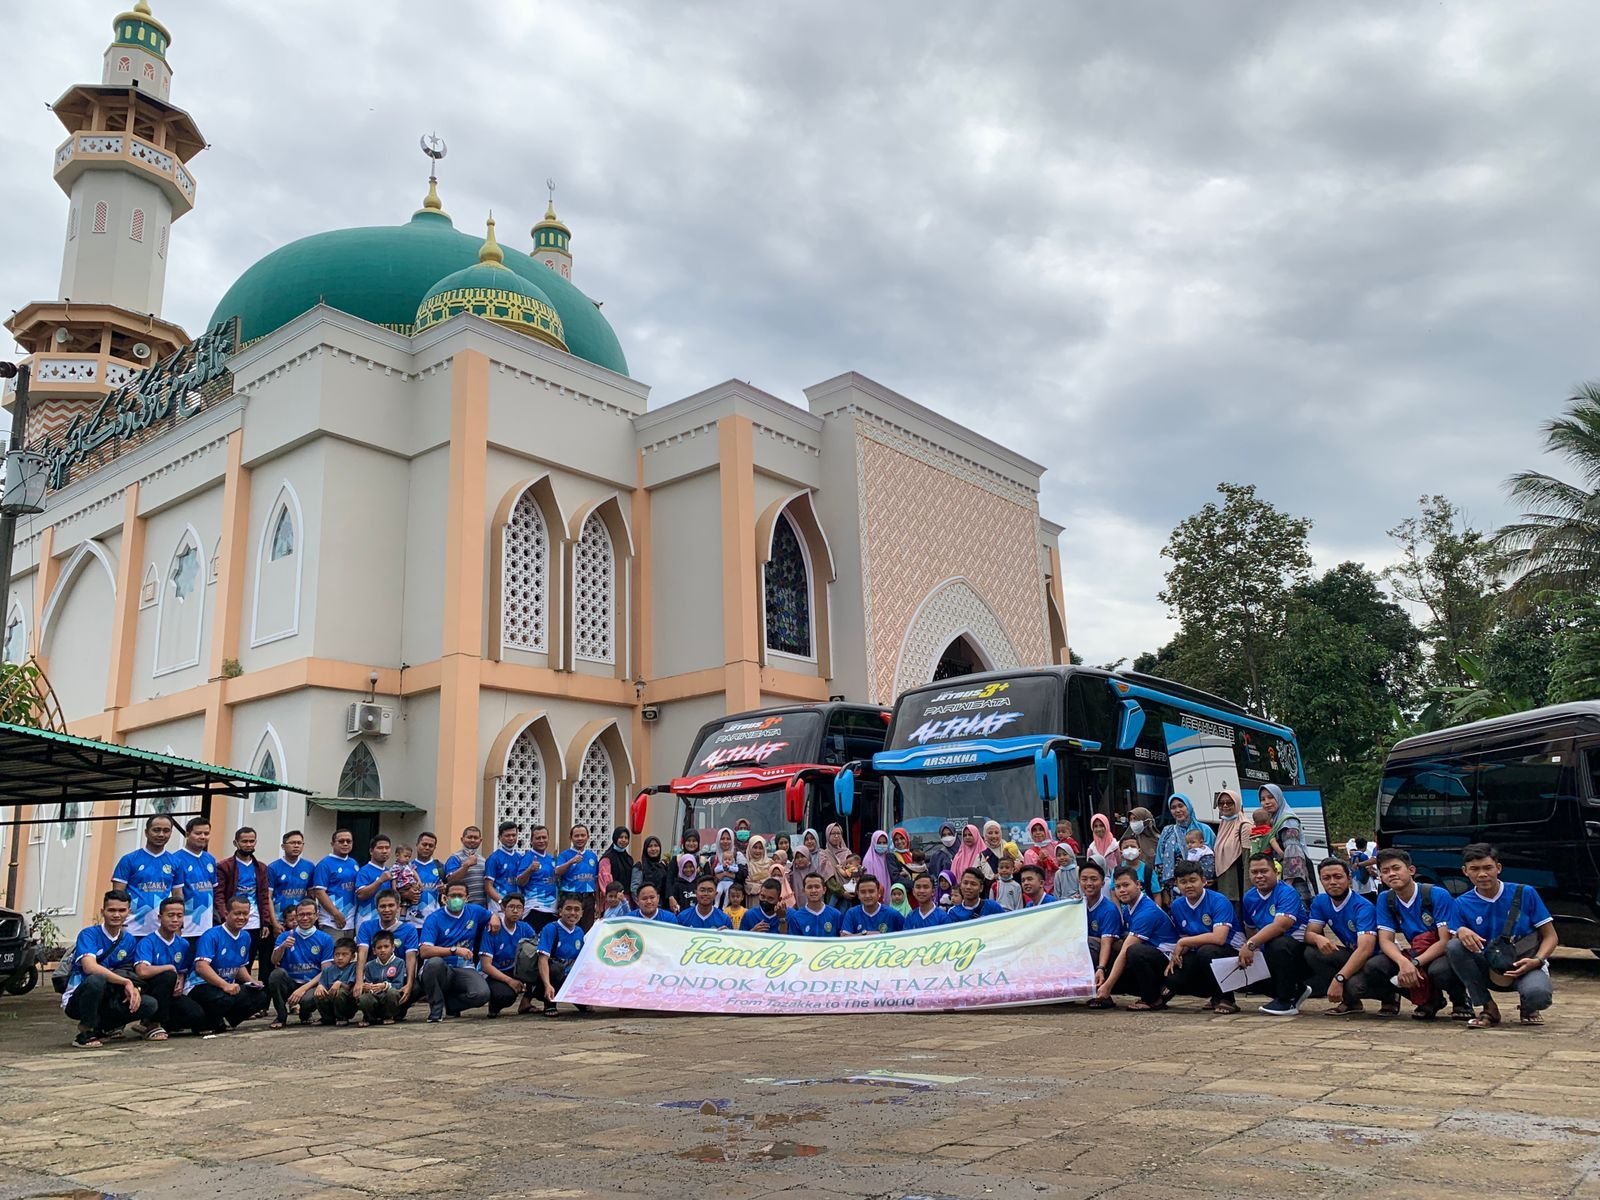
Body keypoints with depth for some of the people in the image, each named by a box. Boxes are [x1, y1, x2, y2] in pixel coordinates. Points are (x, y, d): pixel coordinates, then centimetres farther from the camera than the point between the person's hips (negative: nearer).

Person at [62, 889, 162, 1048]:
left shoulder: (129, 940, 3)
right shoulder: (88, 934, -15)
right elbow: (89, 967, -31)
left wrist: (134, 990, -14)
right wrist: (126, 982, -31)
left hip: (105, 1000, 6)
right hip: (76, 1000, -6)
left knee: (150, 1004, -17)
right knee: (96, 980, -38)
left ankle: (101, 1027, 5)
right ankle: (86, 1033, -17)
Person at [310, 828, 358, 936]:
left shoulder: (353, 864, 14)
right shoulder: (325, 864, -5)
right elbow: (319, 892, -12)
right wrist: (337, 915, -16)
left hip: (350, 922, 6)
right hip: (332, 922, -6)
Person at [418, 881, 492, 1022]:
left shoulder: (475, 912, 9)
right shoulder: (434, 919, -4)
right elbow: (424, 951, -18)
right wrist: (455, 950, -27)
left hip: (465, 970, 2)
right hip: (440, 970, -2)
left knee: (482, 994, -29)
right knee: (434, 962, -39)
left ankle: (447, 1003, 3)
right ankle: (436, 1008, -14)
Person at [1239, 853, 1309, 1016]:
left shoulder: (1287, 893, -17)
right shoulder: (1249, 897, 5)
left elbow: (1280, 925, -31)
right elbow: (1251, 929, 15)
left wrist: (1250, 945, -36)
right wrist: (1249, 950, -3)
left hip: (1297, 944, -8)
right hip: (1268, 951, 8)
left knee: (1278, 944, -37)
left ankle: (1287, 1001, -19)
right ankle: (1295, 990, 20)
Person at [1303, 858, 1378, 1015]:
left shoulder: (1363, 907, -24)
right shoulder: (1320, 902, -3)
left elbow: (1365, 949, -33)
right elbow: (1309, 933, -4)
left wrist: (1339, 978, -42)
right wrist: (1317, 938, -32)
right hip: (1350, 954, 7)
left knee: (1352, 985, -37)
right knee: (1310, 952, -20)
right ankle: (1349, 1001, -7)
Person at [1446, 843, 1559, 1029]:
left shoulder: (1524, 894, -6)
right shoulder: (1461, 904, -2)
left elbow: (1550, 936, -2)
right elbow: (1453, 938, -5)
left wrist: (1537, 961, -20)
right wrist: (1461, 933, -29)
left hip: (1525, 966, -2)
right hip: (1488, 969, 2)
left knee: (1538, 994, -37)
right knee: (1454, 946, -28)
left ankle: (1528, 1007, 5)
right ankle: (1488, 1008, -11)